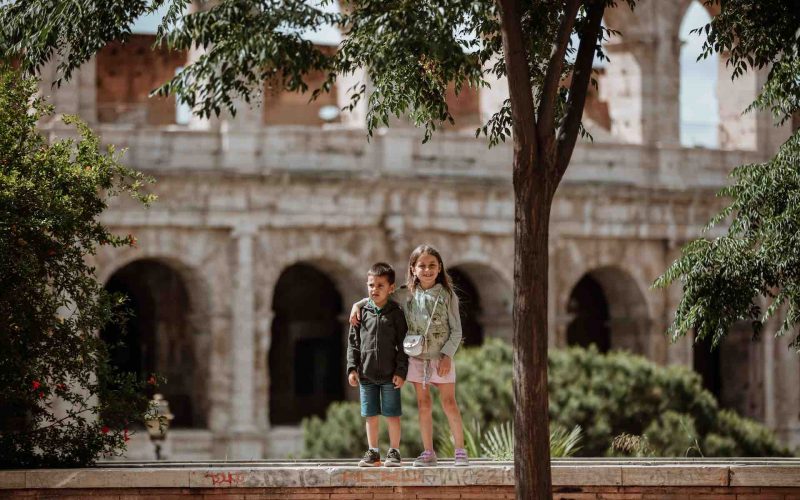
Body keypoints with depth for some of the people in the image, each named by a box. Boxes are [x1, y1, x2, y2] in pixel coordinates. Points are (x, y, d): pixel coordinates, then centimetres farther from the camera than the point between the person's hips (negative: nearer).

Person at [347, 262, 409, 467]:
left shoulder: (396, 313, -3)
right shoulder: (362, 312, 5)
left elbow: (403, 344, -2)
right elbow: (353, 342, 9)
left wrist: (401, 371, -8)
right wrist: (352, 368, 2)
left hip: (390, 375, -3)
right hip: (366, 374, 3)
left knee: (392, 416, 1)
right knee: (370, 416, 9)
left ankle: (394, 452, 10)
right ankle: (373, 452, 18)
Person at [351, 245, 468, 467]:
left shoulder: (447, 296, -3)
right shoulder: (406, 295, 2)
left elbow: (456, 330, -3)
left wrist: (447, 355, -13)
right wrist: (358, 304, -1)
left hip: (441, 358, -2)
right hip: (416, 358, 2)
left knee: (449, 403, -2)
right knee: (424, 405, 6)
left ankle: (460, 451, 4)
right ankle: (428, 452, 12)